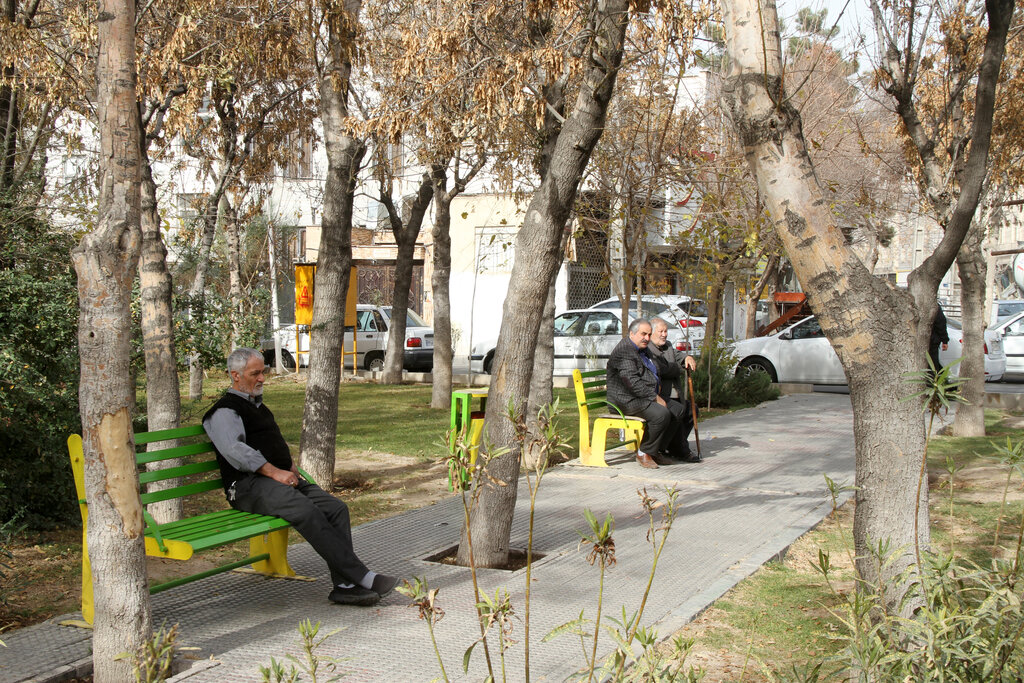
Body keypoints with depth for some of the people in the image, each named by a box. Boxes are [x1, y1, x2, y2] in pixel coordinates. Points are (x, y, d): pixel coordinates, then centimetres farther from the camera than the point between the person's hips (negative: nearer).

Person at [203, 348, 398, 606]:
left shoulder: (257, 405, 30)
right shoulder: (224, 411, 1)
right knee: (307, 512, -33)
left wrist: (290, 465, 16)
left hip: (282, 478, 9)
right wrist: (274, 472, -21)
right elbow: (235, 450, -15)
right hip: (249, 484, -9)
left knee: (336, 508, -16)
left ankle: (345, 585, -22)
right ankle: (363, 577, -35)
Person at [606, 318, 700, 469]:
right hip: (627, 399, -11)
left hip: (648, 396, 11)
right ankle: (643, 453, -14)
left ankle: (656, 451, 0)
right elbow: (633, 383, -23)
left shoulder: (643, 350, 20)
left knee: (677, 409, -1)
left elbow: (651, 376, 32)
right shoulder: (624, 351, -15)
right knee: (661, 414, -29)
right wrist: (655, 398, -20)